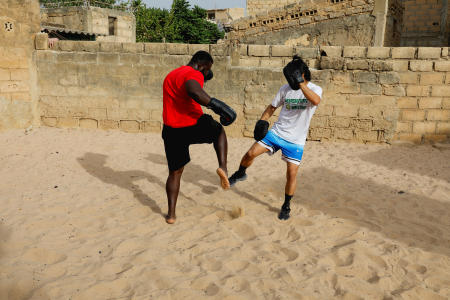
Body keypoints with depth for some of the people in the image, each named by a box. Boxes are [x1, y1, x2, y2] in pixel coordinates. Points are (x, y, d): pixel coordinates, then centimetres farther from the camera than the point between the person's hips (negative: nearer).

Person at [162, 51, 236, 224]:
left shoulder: (172, 75, 20)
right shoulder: (193, 74, -10)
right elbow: (193, 91, -33)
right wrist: (215, 105, -27)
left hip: (171, 130, 6)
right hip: (193, 126, -6)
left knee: (175, 172, 19)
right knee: (219, 131, 27)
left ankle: (171, 214, 19)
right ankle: (223, 166, 7)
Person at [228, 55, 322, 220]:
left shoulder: (315, 89, -7)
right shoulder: (286, 88, 3)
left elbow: (316, 101, -33)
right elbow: (272, 107, 13)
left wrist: (300, 83, -35)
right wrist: (262, 121, -2)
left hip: (296, 140, -2)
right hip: (277, 132, 3)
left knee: (292, 173, -4)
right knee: (251, 153, -9)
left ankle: (286, 206, 18)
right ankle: (240, 174, 22)